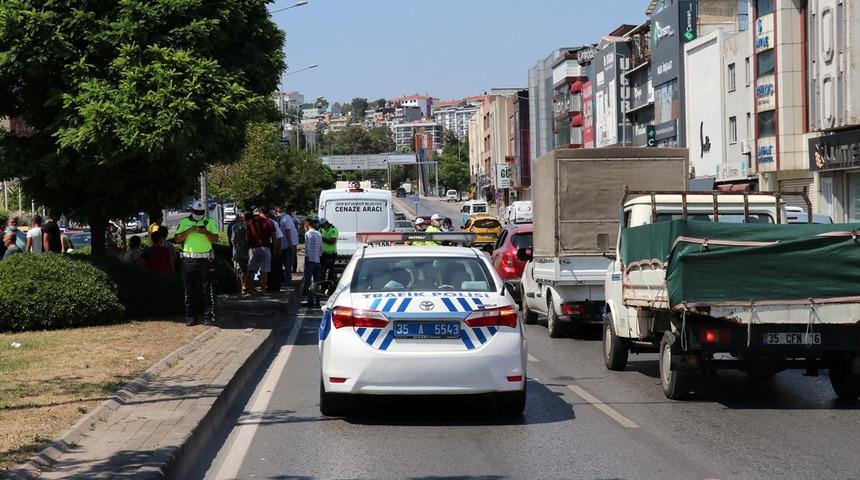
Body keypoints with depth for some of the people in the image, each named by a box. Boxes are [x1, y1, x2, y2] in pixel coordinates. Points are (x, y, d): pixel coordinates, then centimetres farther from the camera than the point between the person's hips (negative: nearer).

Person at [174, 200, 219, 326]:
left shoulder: (209, 222, 7)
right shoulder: (184, 222, 9)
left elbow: (215, 239, 1)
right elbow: (177, 239, 2)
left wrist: (205, 232, -16)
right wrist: (189, 231, -11)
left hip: (205, 259, -1)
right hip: (188, 260, 1)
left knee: (207, 289, -3)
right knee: (190, 290, 3)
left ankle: (209, 317, -1)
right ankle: (190, 317, 7)